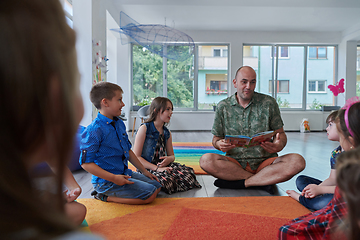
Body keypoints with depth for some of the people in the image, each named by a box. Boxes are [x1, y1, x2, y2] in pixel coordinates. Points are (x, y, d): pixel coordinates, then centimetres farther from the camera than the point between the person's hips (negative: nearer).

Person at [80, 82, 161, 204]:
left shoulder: (120, 124, 8)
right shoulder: (94, 130, -20)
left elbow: (128, 150, 17)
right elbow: (86, 163, -20)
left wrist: (144, 171, 16)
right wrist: (114, 178, -25)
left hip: (124, 173, 9)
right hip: (106, 180, -9)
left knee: (156, 186, 13)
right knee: (149, 194, -15)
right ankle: (105, 196, -2)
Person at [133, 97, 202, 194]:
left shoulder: (167, 133, 12)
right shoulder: (144, 129, -7)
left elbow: (171, 155, 21)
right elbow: (136, 157, -12)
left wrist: (169, 159, -6)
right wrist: (156, 168, -21)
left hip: (162, 165, 5)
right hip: (147, 168, -5)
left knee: (188, 172, -21)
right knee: (166, 180, -35)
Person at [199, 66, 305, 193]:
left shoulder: (269, 103, 5)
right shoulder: (223, 107, 6)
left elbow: (281, 133, 9)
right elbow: (216, 138, 11)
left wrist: (279, 145, -16)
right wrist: (219, 144, -15)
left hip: (265, 162, 0)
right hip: (235, 163, 0)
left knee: (297, 161, -28)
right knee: (206, 160, -29)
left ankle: (240, 183, -23)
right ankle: (264, 181, -21)